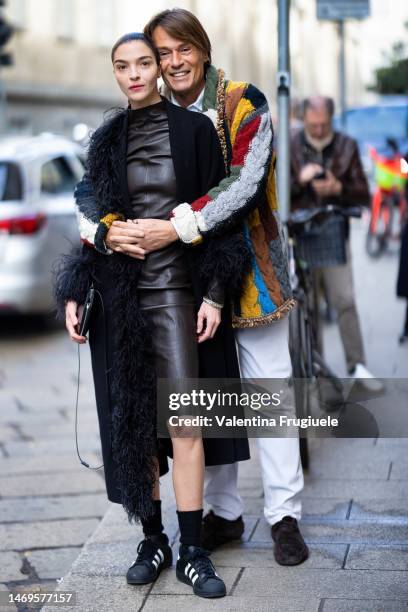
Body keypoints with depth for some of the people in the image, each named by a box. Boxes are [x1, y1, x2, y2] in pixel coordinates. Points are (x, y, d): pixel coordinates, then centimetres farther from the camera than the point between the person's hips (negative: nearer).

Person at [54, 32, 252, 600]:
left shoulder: (194, 129, 0)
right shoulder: (107, 141, 9)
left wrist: (215, 294, -9)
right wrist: (74, 293, 3)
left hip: (176, 290, -3)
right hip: (119, 294, 3)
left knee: (183, 419, -8)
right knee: (132, 420, 4)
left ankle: (191, 551, 0)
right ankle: (153, 540, 15)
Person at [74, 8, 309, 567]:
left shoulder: (244, 105, -8)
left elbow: (246, 184, -22)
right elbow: (91, 190, -1)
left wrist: (178, 228, -30)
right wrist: (106, 232, -23)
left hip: (250, 269, -3)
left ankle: (284, 514, 14)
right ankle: (224, 511, 24)